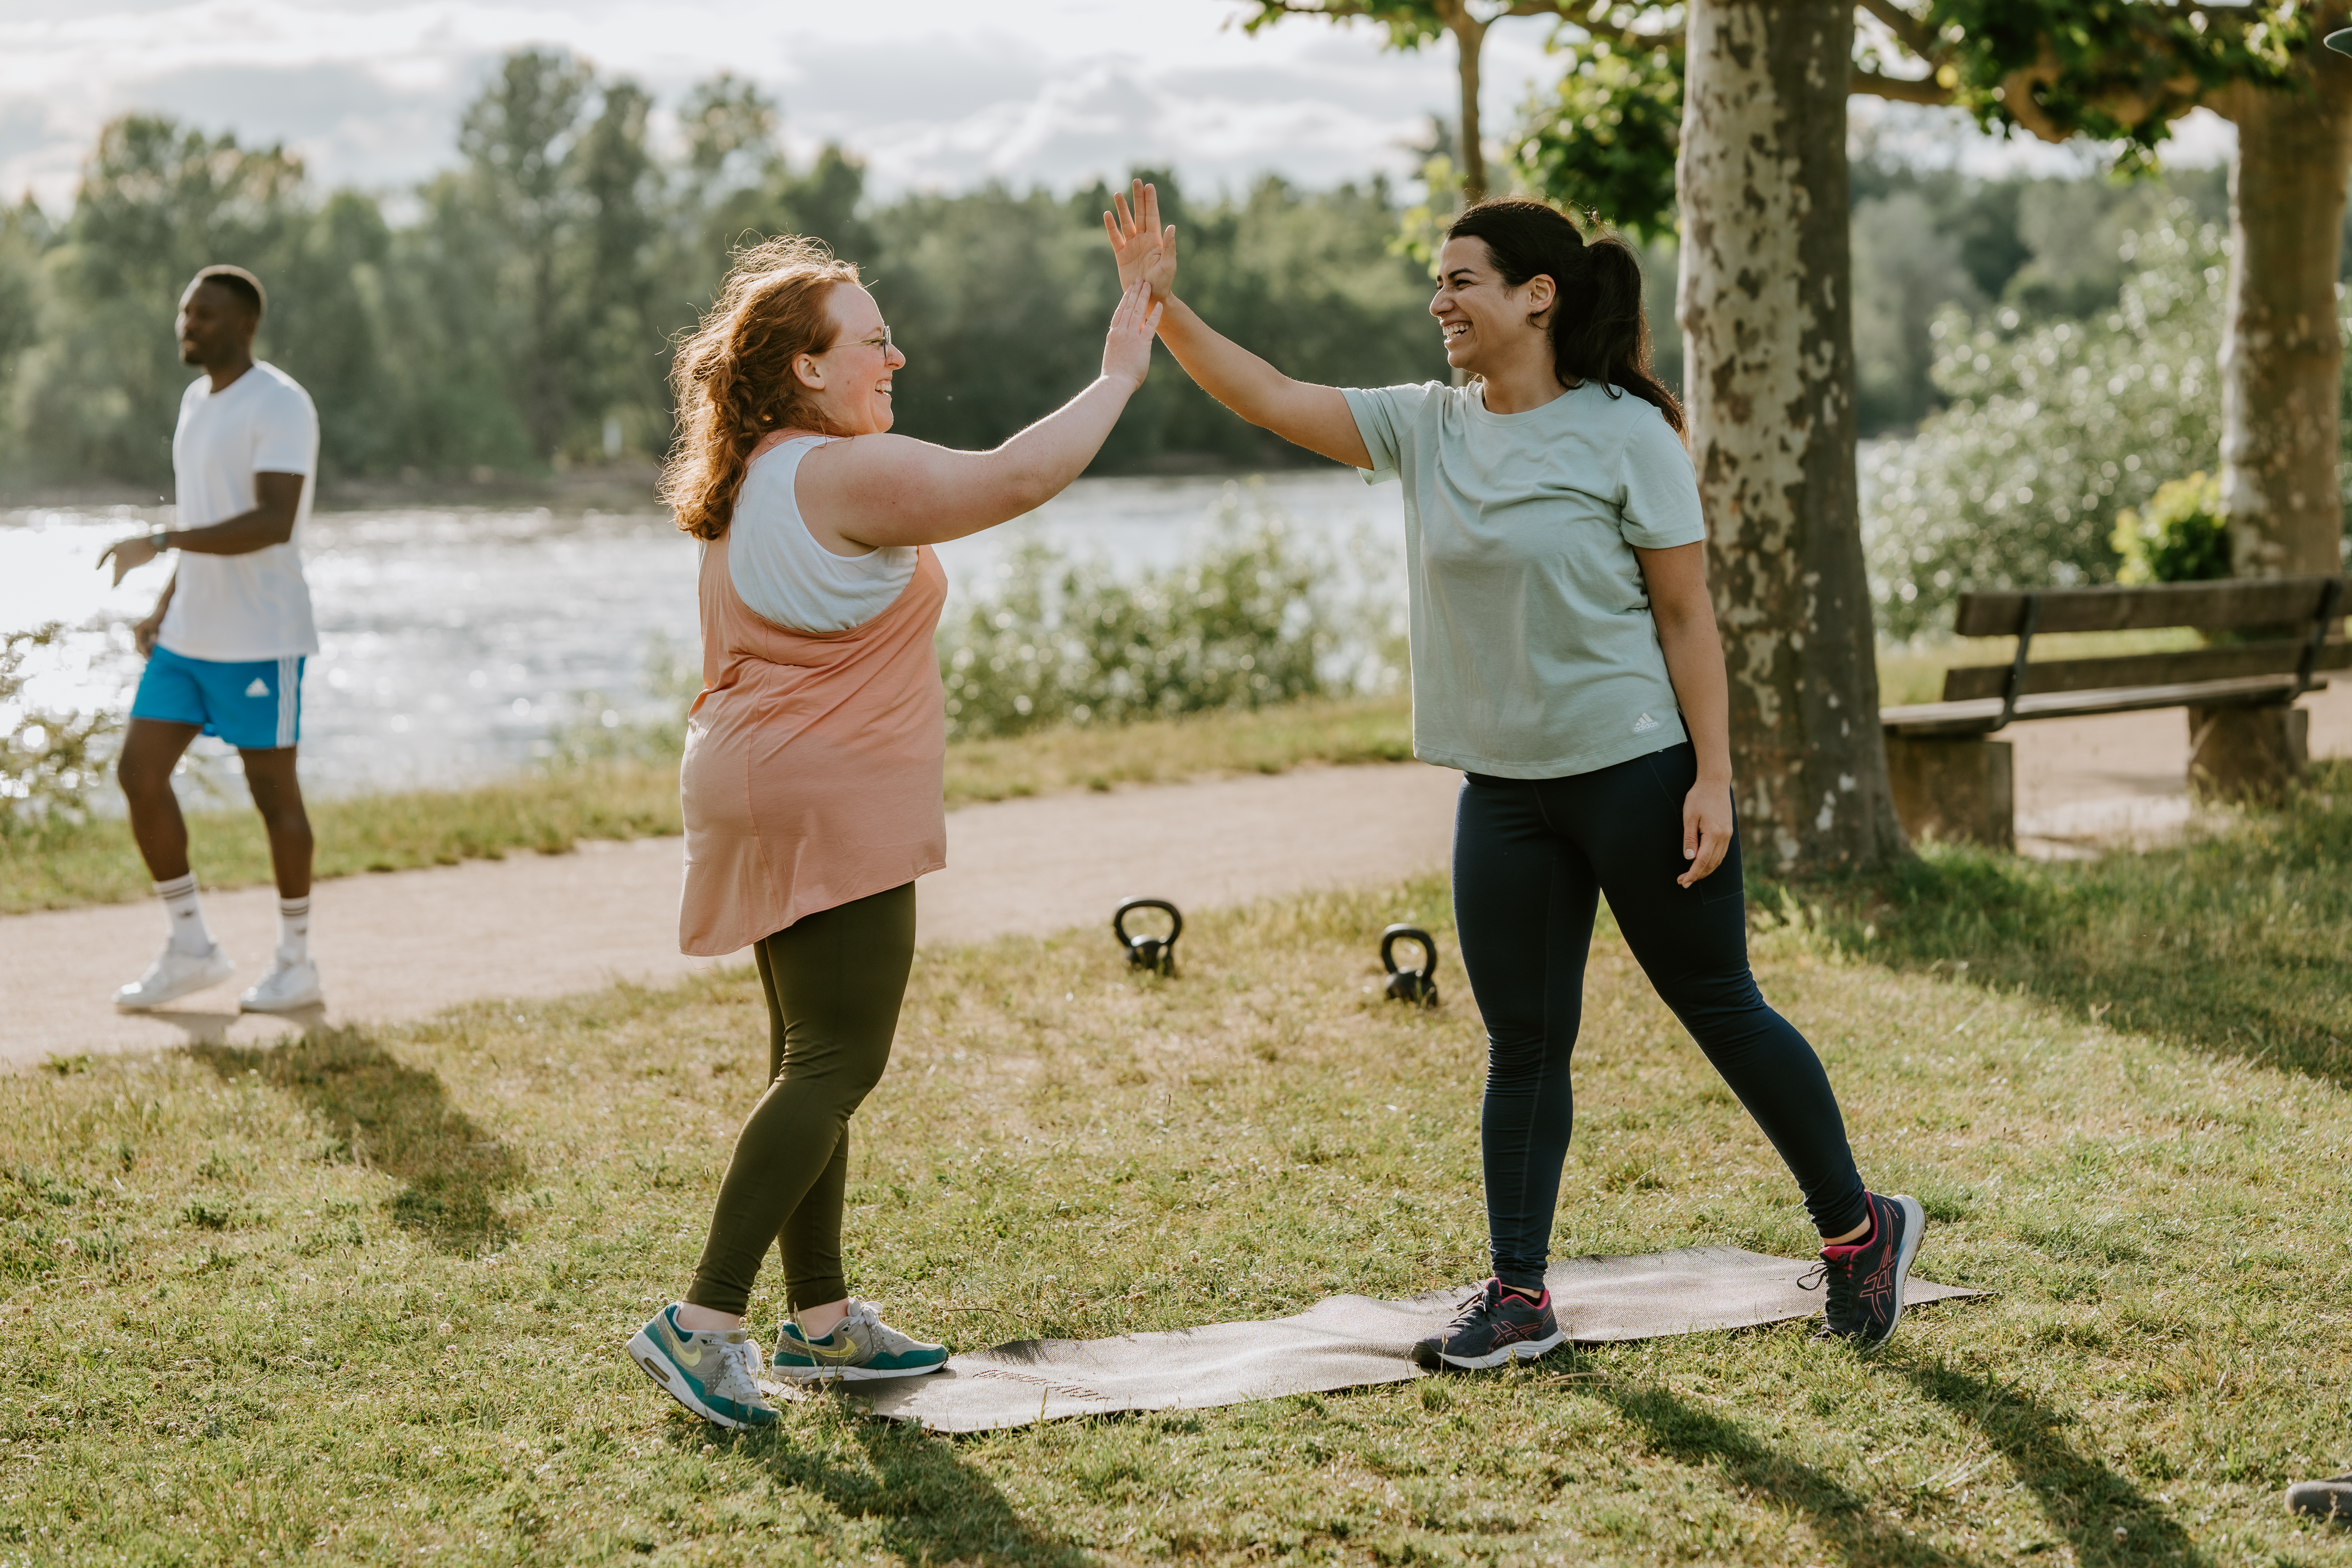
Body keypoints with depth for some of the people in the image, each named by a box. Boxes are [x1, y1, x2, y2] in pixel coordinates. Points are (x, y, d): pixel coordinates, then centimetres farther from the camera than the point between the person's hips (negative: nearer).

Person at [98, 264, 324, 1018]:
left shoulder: (281, 406, -14)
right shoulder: (196, 401, 14)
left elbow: (272, 523, -24)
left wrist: (160, 543, -29)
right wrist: (164, 607, 14)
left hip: (259, 642, -8)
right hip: (187, 637, 8)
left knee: (273, 791, 0)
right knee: (140, 771, 2)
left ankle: (297, 963, 13)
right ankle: (190, 948, 12)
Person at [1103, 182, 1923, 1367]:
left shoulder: (1626, 434, -10)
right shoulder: (1426, 428, 4)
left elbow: (1686, 616, -9)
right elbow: (1268, 399, 0)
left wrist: (1713, 778, -13)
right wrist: (1160, 305, -13)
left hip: (1638, 773, -5)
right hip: (1504, 791, 5)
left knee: (1719, 1009, 5)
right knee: (1522, 1044, 8)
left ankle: (1856, 1227, 22)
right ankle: (1518, 1295, 16)